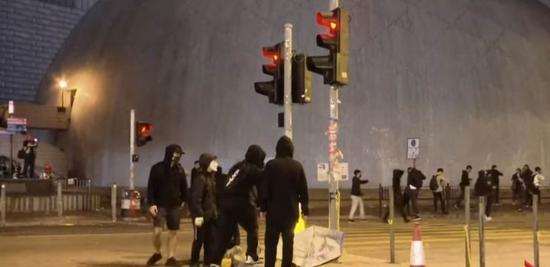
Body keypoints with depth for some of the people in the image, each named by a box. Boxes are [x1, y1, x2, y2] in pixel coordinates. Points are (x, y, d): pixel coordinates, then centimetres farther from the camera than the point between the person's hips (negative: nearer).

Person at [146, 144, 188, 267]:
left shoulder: (180, 169, 4)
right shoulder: (157, 168, -6)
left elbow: (184, 187, 12)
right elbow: (151, 187, -6)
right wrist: (151, 203, -14)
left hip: (175, 206, 3)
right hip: (160, 205, -3)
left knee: (172, 233, 6)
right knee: (157, 231, -10)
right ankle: (157, 253, 15)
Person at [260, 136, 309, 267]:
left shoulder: (271, 165, -6)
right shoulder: (298, 166, 3)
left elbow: (264, 188, -7)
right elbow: (303, 190, 5)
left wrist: (263, 206, -1)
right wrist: (305, 209, 10)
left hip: (274, 208, -2)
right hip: (292, 209, 2)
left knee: (271, 241, 4)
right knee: (288, 240, 7)